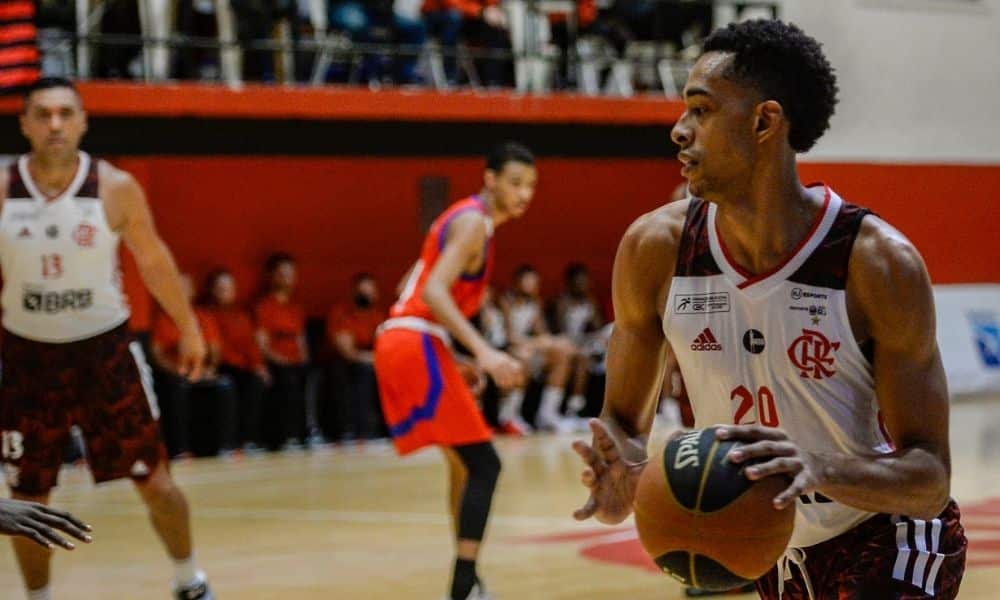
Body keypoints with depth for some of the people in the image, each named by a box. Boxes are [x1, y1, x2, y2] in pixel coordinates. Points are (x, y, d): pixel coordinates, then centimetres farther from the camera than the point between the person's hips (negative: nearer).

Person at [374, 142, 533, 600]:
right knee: (483, 464, -13)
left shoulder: (467, 217, 20)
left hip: (401, 341, 10)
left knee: (463, 461, 20)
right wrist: (483, 351, -34)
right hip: (416, 345, -10)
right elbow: (434, 291, -25)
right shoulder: (474, 222, -11)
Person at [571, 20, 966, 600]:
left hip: (890, 536, -4)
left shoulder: (880, 263, -25)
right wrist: (624, 475, -27)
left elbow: (931, 479, -24)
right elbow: (623, 420, -3)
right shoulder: (656, 248, -14)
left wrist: (819, 470, -44)